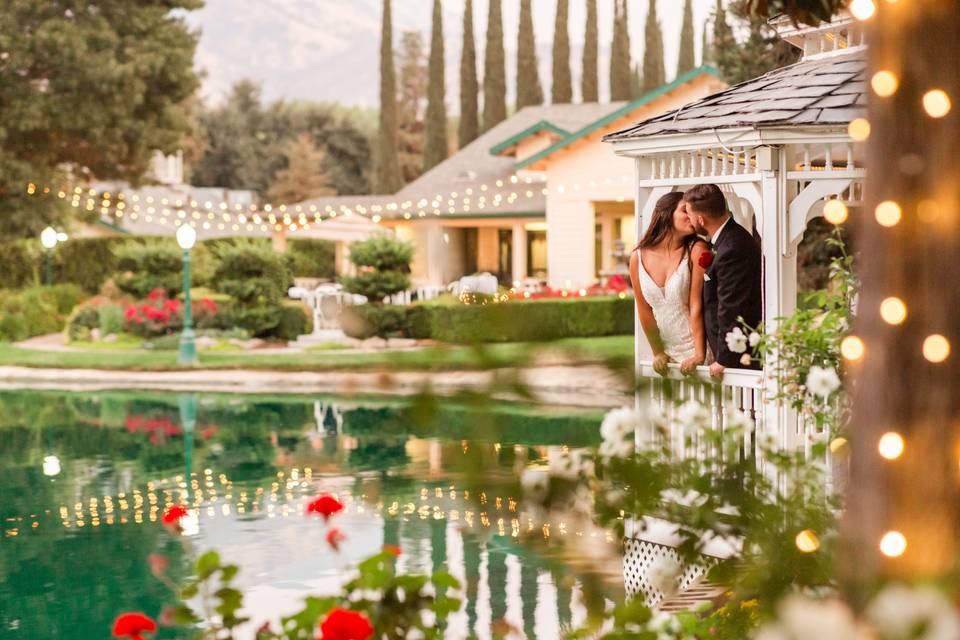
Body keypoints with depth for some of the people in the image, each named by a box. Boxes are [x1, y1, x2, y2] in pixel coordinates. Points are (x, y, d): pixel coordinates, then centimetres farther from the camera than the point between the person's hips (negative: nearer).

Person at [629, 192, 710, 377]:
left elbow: (696, 306, -14)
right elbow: (644, 311, 4)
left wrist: (699, 355, -15)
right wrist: (658, 353, 7)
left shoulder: (696, 250, -11)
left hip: (695, 346, -2)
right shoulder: (638, 257, -4)